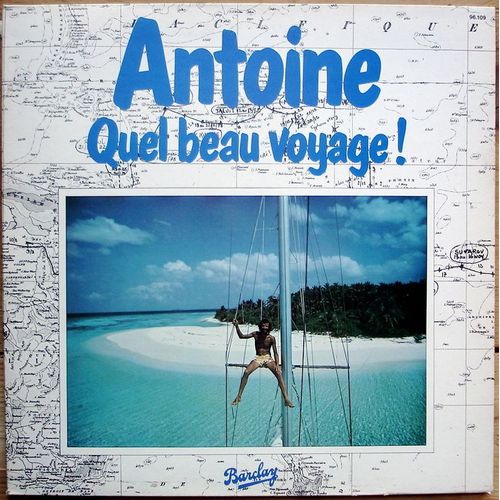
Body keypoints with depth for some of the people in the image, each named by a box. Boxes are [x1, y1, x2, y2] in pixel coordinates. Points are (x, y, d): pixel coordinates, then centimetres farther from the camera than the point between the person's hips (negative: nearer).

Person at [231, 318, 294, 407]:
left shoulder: (271, 338, -7)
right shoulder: (256, 334, -1)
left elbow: (275, 353, -7)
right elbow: (241, 336, -1)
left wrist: (277, 365, -20)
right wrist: (236, 326, -15)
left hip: (268, 358, -1)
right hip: (258, 358, 2)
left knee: (279, 373, -24)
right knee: (246, 372, -22)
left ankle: (286, 398, -23)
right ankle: (238, 396, -12)